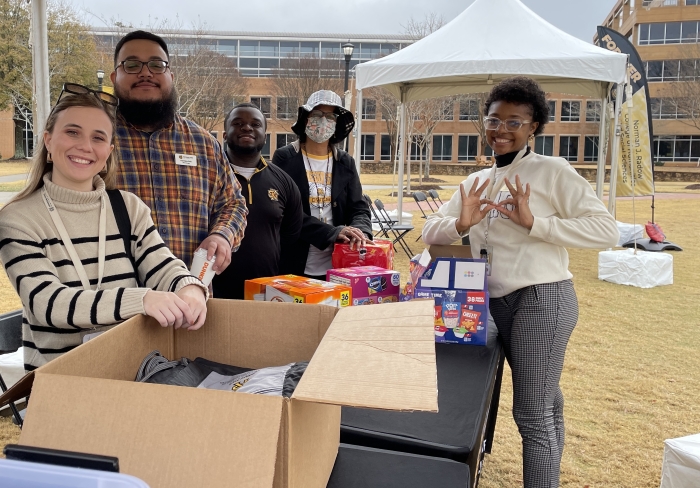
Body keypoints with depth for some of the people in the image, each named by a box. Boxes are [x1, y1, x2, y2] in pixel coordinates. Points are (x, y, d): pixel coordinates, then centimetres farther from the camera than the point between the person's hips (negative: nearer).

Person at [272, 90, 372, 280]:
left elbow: (359, 209, 5)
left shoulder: (346, 163, 9)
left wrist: (360, 232, -19)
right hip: (293, 267, -3)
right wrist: (333, 232, -23)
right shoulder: (284, 158, -3)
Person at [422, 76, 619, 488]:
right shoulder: (476, 182, 10)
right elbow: (431, 230, 7)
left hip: (544, 299, -7)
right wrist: (459, 226, -15)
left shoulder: (552, 171, -8)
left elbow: (607, 230, -16)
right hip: (496, 301, 7)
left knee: (532, 416, -5)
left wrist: (534, 223, -25)